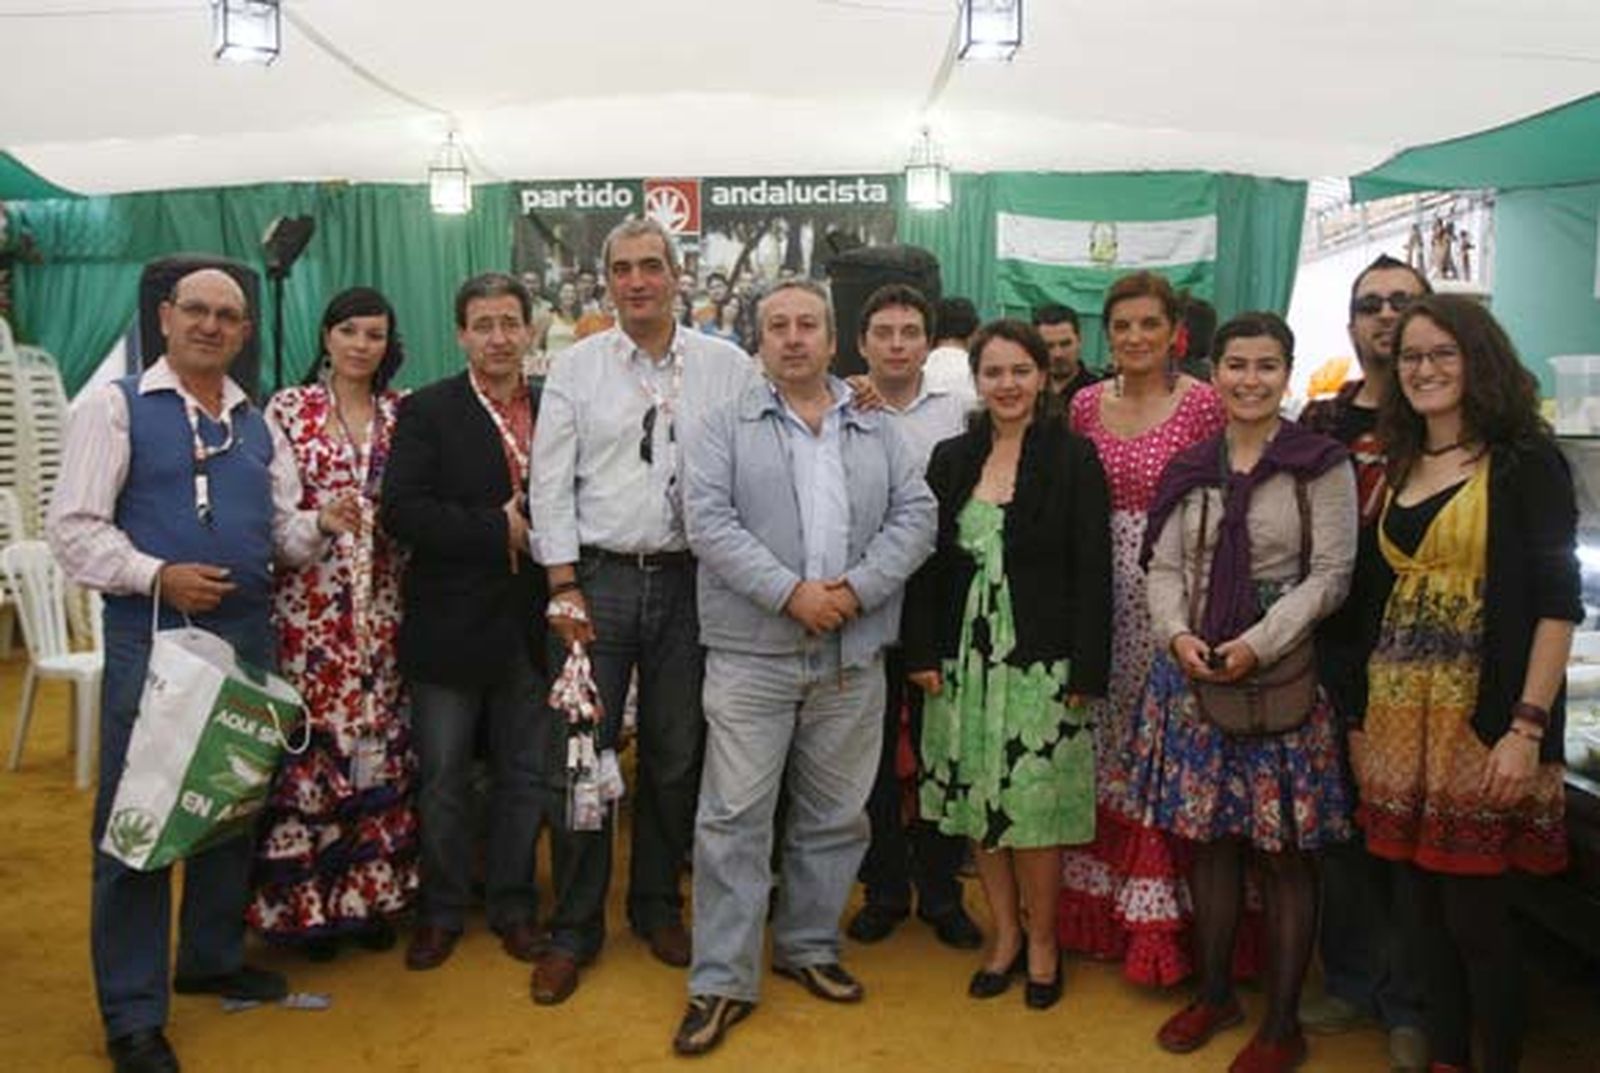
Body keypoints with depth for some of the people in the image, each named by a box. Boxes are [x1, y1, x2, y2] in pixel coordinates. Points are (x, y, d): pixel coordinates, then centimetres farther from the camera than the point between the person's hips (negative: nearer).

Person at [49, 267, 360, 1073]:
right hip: (150, 637, -5)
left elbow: (282, 531, 12)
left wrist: (321, 526, -9)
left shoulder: (258, 425, 14)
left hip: (247, 636, 5)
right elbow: (72, 527, -8)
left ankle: (213, 958, 35)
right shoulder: (116, 407, -1)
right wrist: (157, 576, -21)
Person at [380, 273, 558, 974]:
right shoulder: (426, 412, -4)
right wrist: (499, 532, -18)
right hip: (451, 627, -3)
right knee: (442, 779, 9)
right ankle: (441, 910, 26)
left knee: (527, 775, 12)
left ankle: (512, 903, 29)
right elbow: (402, 512, -15)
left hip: (530, 626, 3)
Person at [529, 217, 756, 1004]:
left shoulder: (726, 367, 3)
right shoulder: (575, 369, 3)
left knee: (675, 756, 11)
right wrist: (565, 588, -5)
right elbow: (550, 483, 0)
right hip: (598, 578, 0)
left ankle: (657, 905, 30)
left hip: (690, 579, 1)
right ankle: (575, 926, 18)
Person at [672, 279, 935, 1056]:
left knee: (835, 815, 13)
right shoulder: (726, 427, 2)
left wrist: (856, 590, -12)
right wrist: (791, 592, -18)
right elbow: (707, 520, -9)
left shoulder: (879, 431, 11)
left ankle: (809, 946, 32)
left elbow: (915, 516, 3)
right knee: (734, 817, 0)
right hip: (751, 653, -3)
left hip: (854, 656, 3)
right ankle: (722, 980, 11)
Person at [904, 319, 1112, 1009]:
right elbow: (928, 562, 9)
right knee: (976, 804, 9)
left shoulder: (1073, 459, -3)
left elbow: (1093, 572, -6)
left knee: (1033, 807, 1)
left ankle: (1042, 941, 21)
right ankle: (1005, 936, 27)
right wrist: (921, 652, 2)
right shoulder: (951, 459, 8)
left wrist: (1087, 671, -10)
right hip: (964, 655, 4)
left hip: (1042, 660, -4)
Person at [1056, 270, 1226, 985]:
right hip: (1102, 594, 5)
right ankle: (1101, 906, 28)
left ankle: (1160, 920, 15)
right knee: (1103, 743, 12)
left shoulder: (1204, 404, -5)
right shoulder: (1085, 405, 8)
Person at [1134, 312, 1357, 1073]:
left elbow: (1331, 573, -7)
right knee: (1206, 837, 11)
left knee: (1284, 853, 3)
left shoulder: (1322, 464, -3)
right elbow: (1165, 567, 8)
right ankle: (1213, 994, 28)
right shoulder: (1189, 468, 9)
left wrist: (1258, 643, -17)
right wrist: (1178, 634, -10)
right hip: (1192, 673, 4)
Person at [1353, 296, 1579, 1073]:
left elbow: (1557, 601, -11)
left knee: (1476, 914, 1)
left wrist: (1528, 727, -18)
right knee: (1429, 906, 14)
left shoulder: (1525, 462, -5)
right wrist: (1363, 716, 12)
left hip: (1483, 719, -6)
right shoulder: (1399, 467, 12)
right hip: (1401, 716, 6)